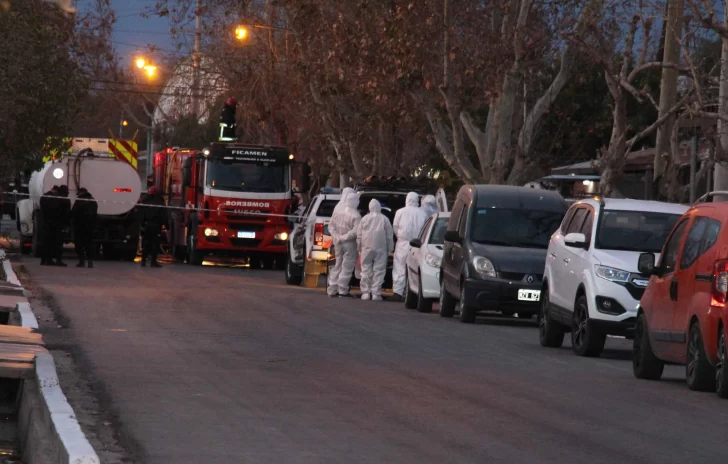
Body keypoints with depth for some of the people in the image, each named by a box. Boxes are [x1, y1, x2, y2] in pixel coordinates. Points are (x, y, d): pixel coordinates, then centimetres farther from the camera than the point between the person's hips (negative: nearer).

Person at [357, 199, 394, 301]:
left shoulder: (364, 219, 4)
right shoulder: (384, 219, 0)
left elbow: (359, 236, 6)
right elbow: (389, 236, 1)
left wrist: (360, 249, 13)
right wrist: (389, 249, 10)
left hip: (366, 248, 1)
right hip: (380, 249, -1)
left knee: (366, 270, 7)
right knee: (379, 271, 1)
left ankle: (365, 293, 3)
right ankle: (376, 294, -4)